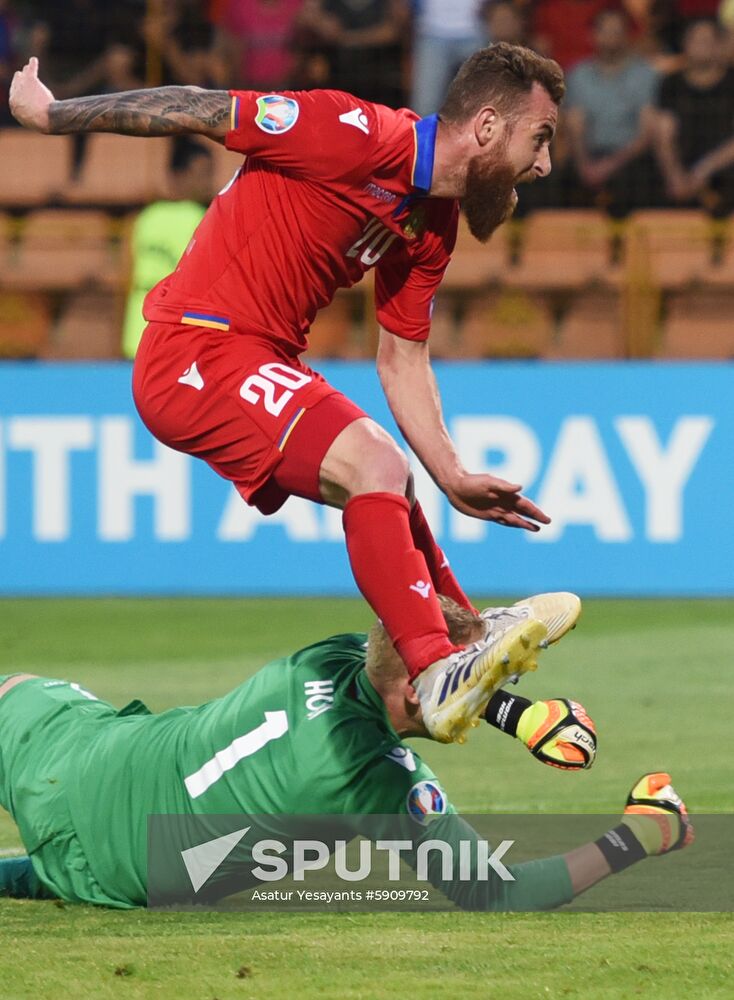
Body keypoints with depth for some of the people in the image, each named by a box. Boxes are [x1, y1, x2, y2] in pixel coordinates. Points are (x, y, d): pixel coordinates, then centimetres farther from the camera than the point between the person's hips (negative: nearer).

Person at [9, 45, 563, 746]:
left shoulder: (434, 225, 9)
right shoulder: (361, 136, -20)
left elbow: (402, 361, 17)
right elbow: (201, 111, -13)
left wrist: (453, 479, 8)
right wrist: (50, 115, -4)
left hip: (263, 361, 10)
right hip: (198, 352, -10)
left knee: (390, 496, 21)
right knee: (375, 465, -25)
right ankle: (437, 678, -30)